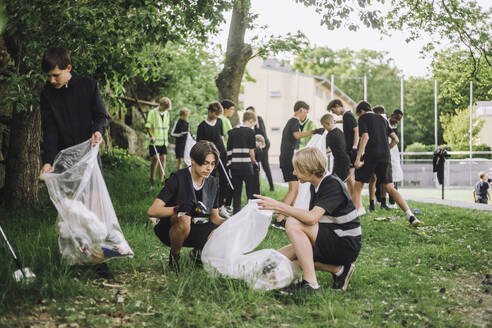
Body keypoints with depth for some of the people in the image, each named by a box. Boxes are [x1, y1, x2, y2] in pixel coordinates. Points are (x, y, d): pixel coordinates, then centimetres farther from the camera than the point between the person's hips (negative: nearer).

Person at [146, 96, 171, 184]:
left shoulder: (166, 113, 13)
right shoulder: (152, 113, -5)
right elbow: (148, 126, -10)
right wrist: (151, 136, -24)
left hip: (163, 141, 6)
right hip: (154, 141, -6)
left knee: (163, 159, 0)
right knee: (155, 158, -12)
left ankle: (161, 180, 4)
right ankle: (152, 179, -1)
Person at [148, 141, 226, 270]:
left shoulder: (213, 183, 2)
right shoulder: (178, 178, -15)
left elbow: (214, 217, 8)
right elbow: (152, 211, -22)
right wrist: (178, 208, -38)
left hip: (196, 229, 5)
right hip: (170, 229, -5)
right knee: (184, 218, -40)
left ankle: (198, 252, 11)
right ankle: (174, 255, -11)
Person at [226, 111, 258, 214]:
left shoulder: (232, 132, 9)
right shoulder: (250, 131, -4)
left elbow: (228, 150, 8)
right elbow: (251, 150, -6)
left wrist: (229, 162, 13)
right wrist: (254, 161, 8)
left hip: (234, 166, 4)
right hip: (246, 165, -4)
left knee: (236, 191, 10)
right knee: (251, 191, 5)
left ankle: (236, 211, 10)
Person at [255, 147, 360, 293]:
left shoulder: (333, 184, -19)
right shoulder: (315, 186, 9)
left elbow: (312, 218, -30)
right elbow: (311, 218, 10)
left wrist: (278, 205, -25)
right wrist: (282, 210, -1)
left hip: (347, 246, -9)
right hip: (331, 242, 9)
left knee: (293, 224, -23)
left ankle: (310, 283, -23)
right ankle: (338, 269, 1)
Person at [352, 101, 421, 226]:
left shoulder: (363, 118, 4)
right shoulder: (382, 119, 21)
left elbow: (365, 137, -12)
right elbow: (395, 139, 17)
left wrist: (358, 158, -15)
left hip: (370, 156, -5)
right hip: (385, 157, 5)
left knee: (357, 187, 5)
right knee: (389, 188, 7)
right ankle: (410, 215, -5)